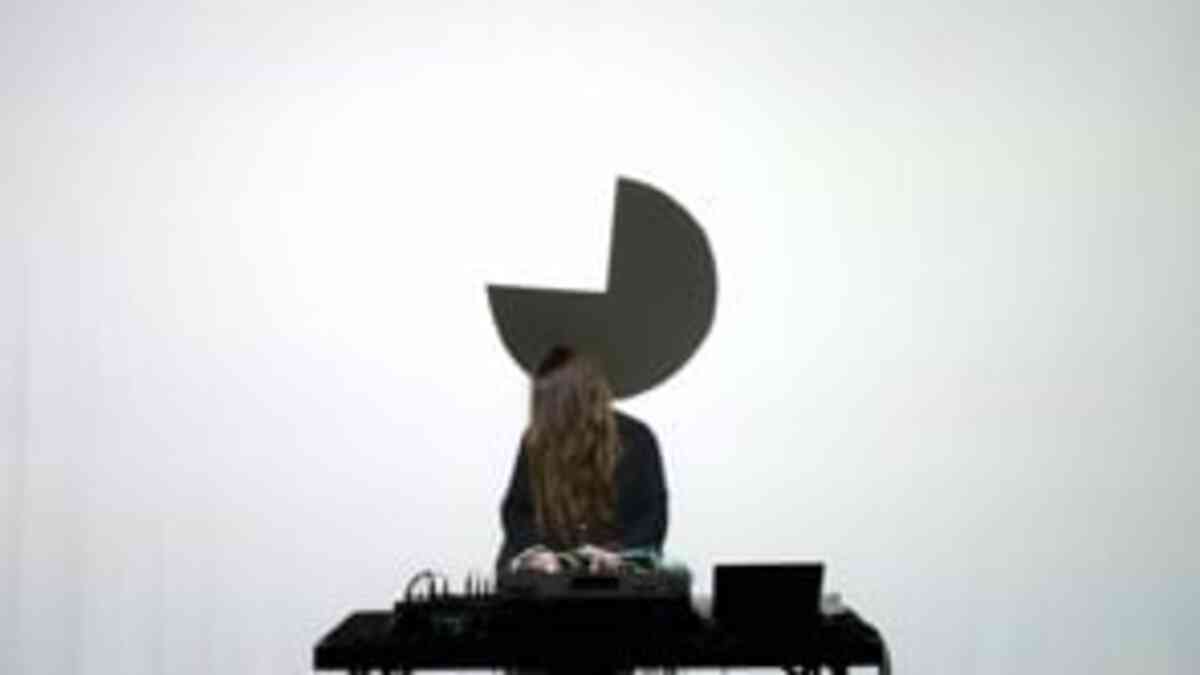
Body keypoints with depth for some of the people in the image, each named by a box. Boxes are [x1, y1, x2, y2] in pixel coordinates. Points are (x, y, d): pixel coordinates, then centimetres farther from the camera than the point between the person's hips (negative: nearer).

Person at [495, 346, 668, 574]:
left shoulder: (636, 439, -3)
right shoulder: (535, 442, 1)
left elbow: (654, 517, -2)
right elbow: (515, 511, 5)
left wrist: (618, 553, -19)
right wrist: (535, 550, -13)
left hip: (619, 569, -2)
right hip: (550, 566, 3)